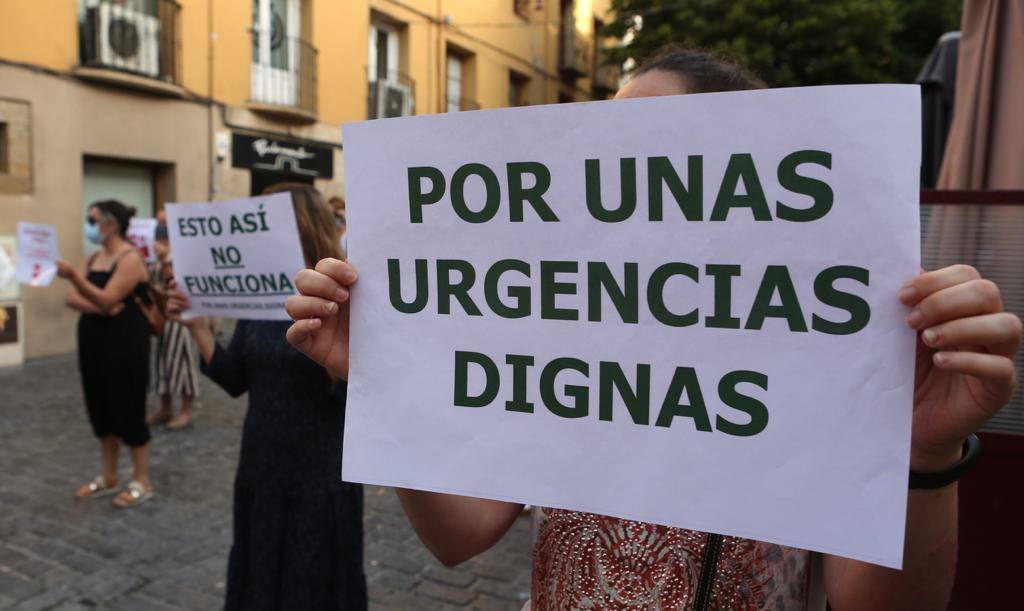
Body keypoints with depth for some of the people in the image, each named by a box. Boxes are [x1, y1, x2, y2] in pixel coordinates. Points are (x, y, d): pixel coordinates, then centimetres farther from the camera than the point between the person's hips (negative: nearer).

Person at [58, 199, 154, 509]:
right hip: (94, 340, 8)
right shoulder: (93, 258, 11)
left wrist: (73, 275, -34)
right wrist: (101, 307, -15)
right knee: (101, 409, 14)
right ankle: (108, 477, 27)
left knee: (128, 410, -2)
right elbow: (72, 298, 2)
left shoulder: (130, 258, -12)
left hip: (125, 343, -8)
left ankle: (142, 482, 10)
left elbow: (107, 299, -23)